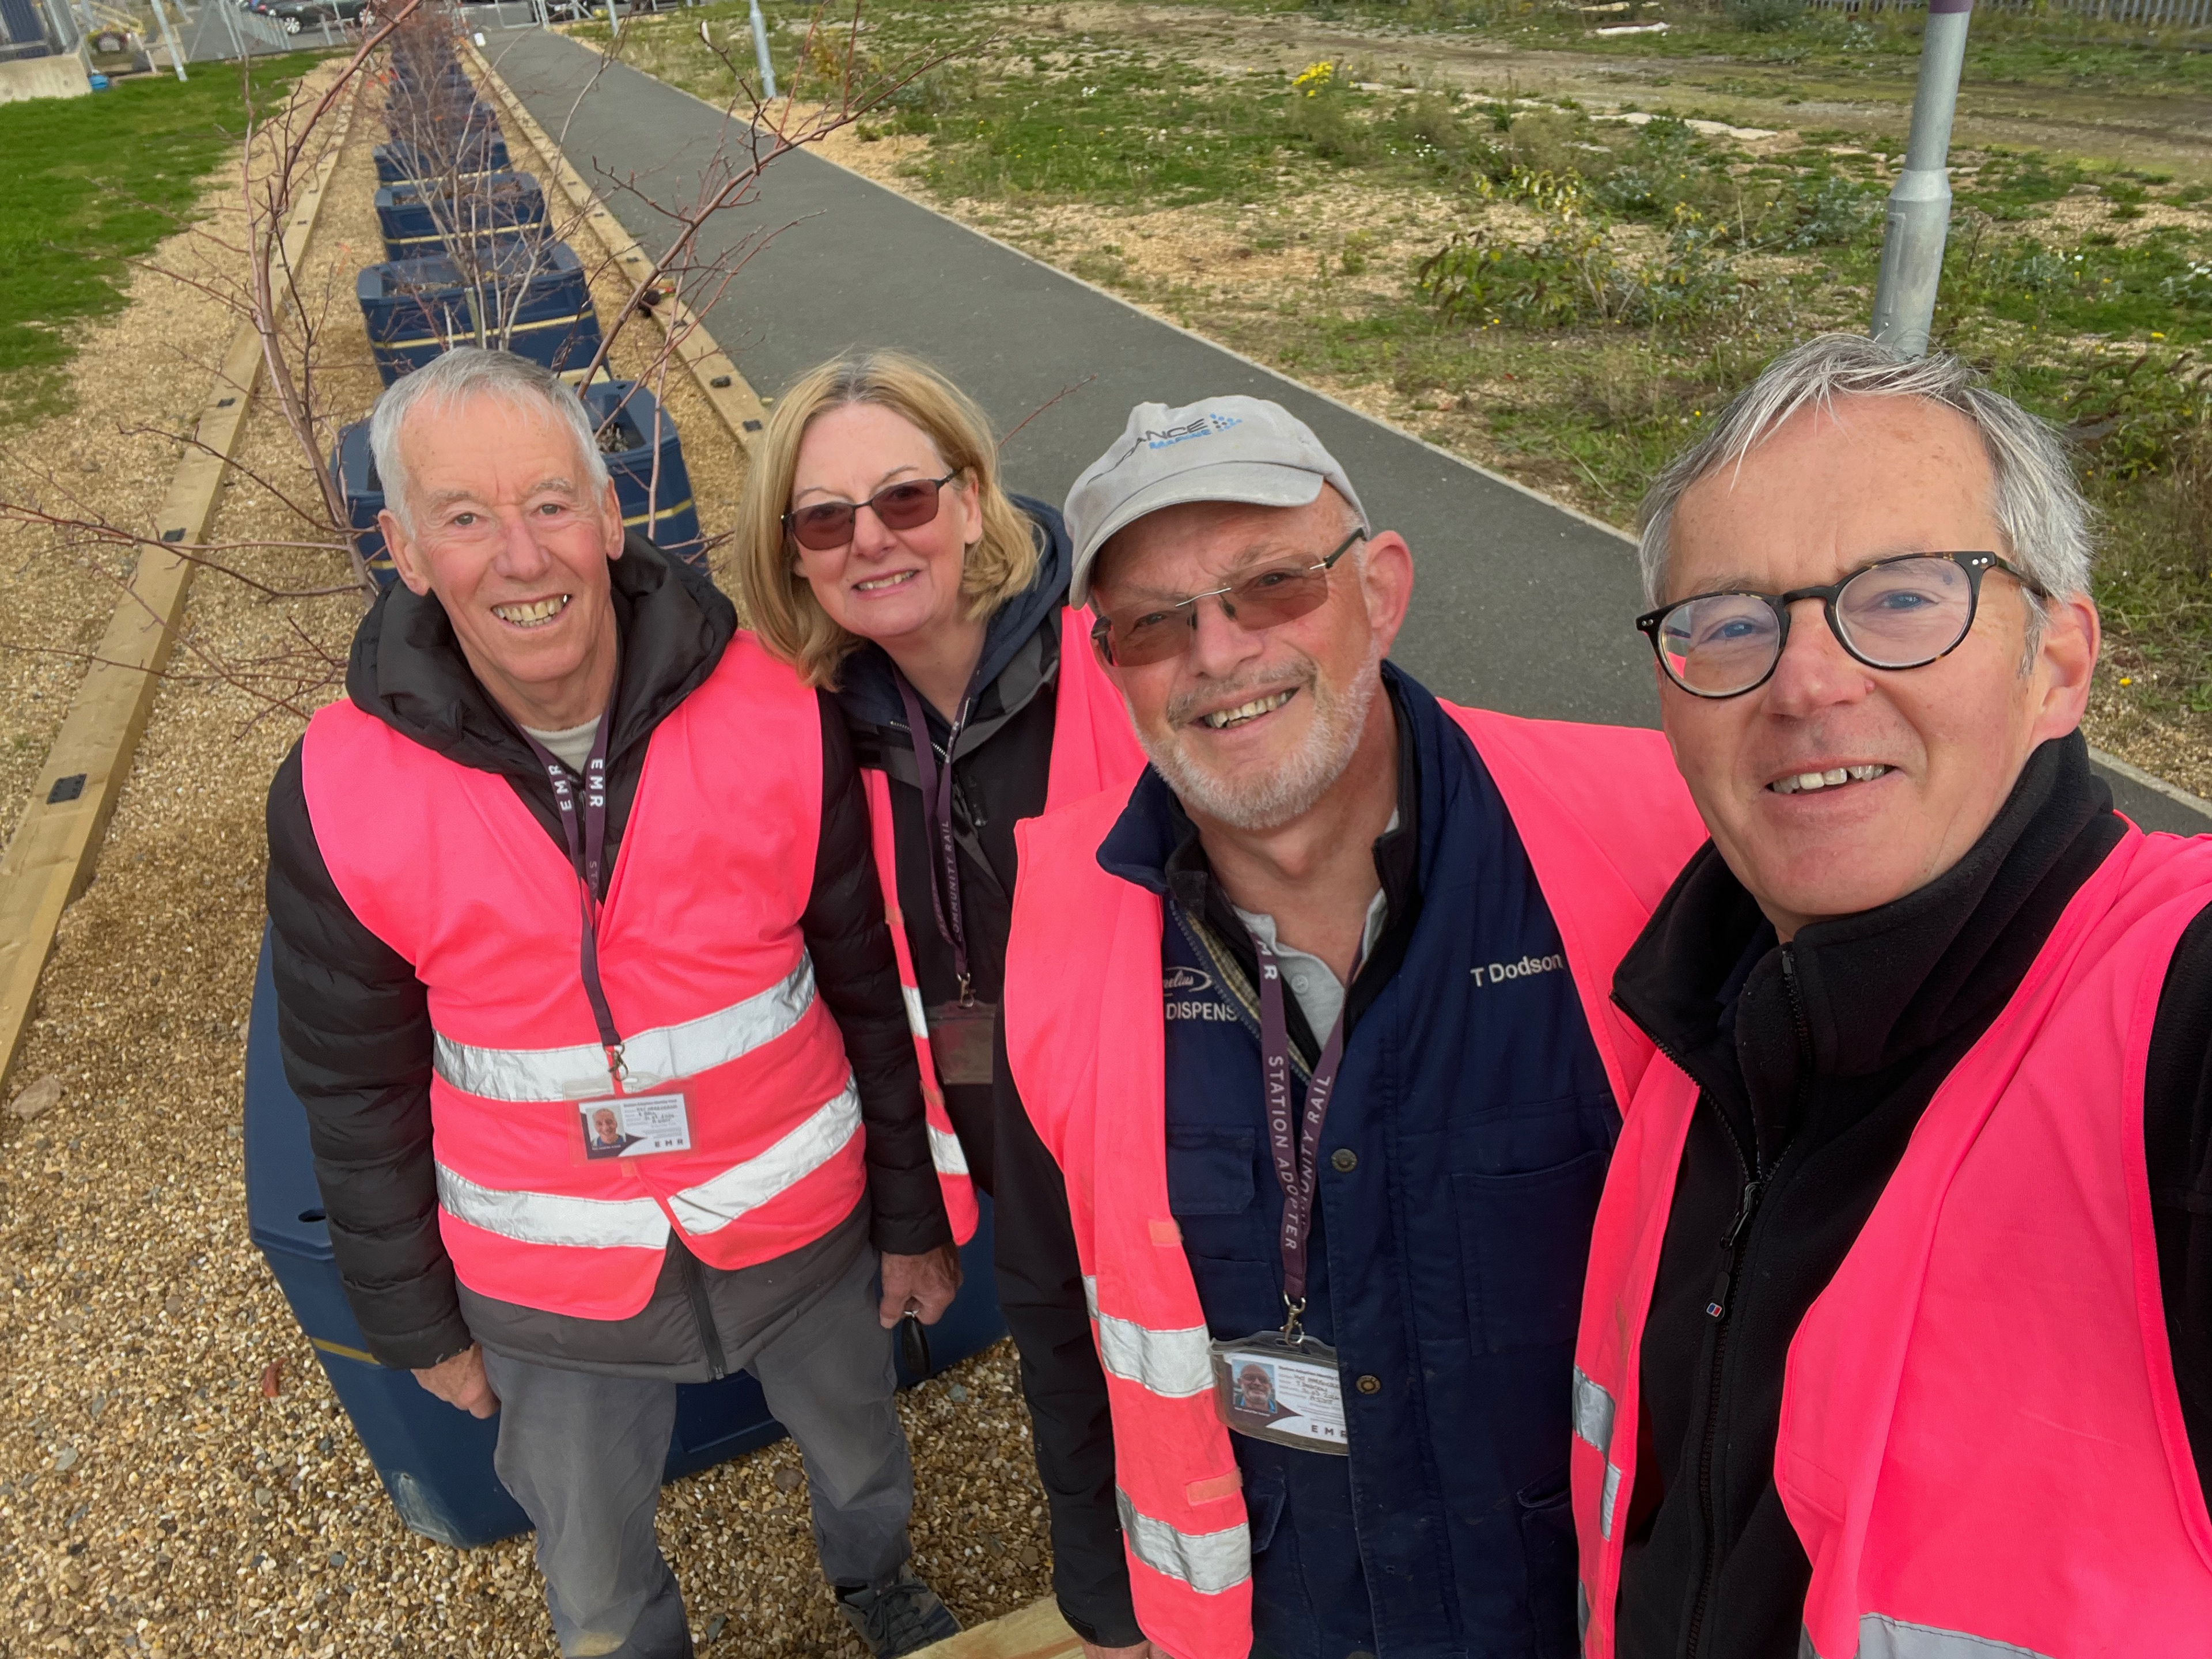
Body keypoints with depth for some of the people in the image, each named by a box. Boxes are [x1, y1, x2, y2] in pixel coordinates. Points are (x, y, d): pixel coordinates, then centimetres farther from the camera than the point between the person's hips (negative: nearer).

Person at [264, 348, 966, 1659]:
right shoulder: (339, 798, -19)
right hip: (554, 1280, 0)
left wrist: (911, 1214, 1)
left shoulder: (779, 715, -20)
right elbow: (358, 1090, -5)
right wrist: (417, 1319, 4)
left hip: (800, 1221, 1)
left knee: (859, 1450, 29)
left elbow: (875, 988, -9)